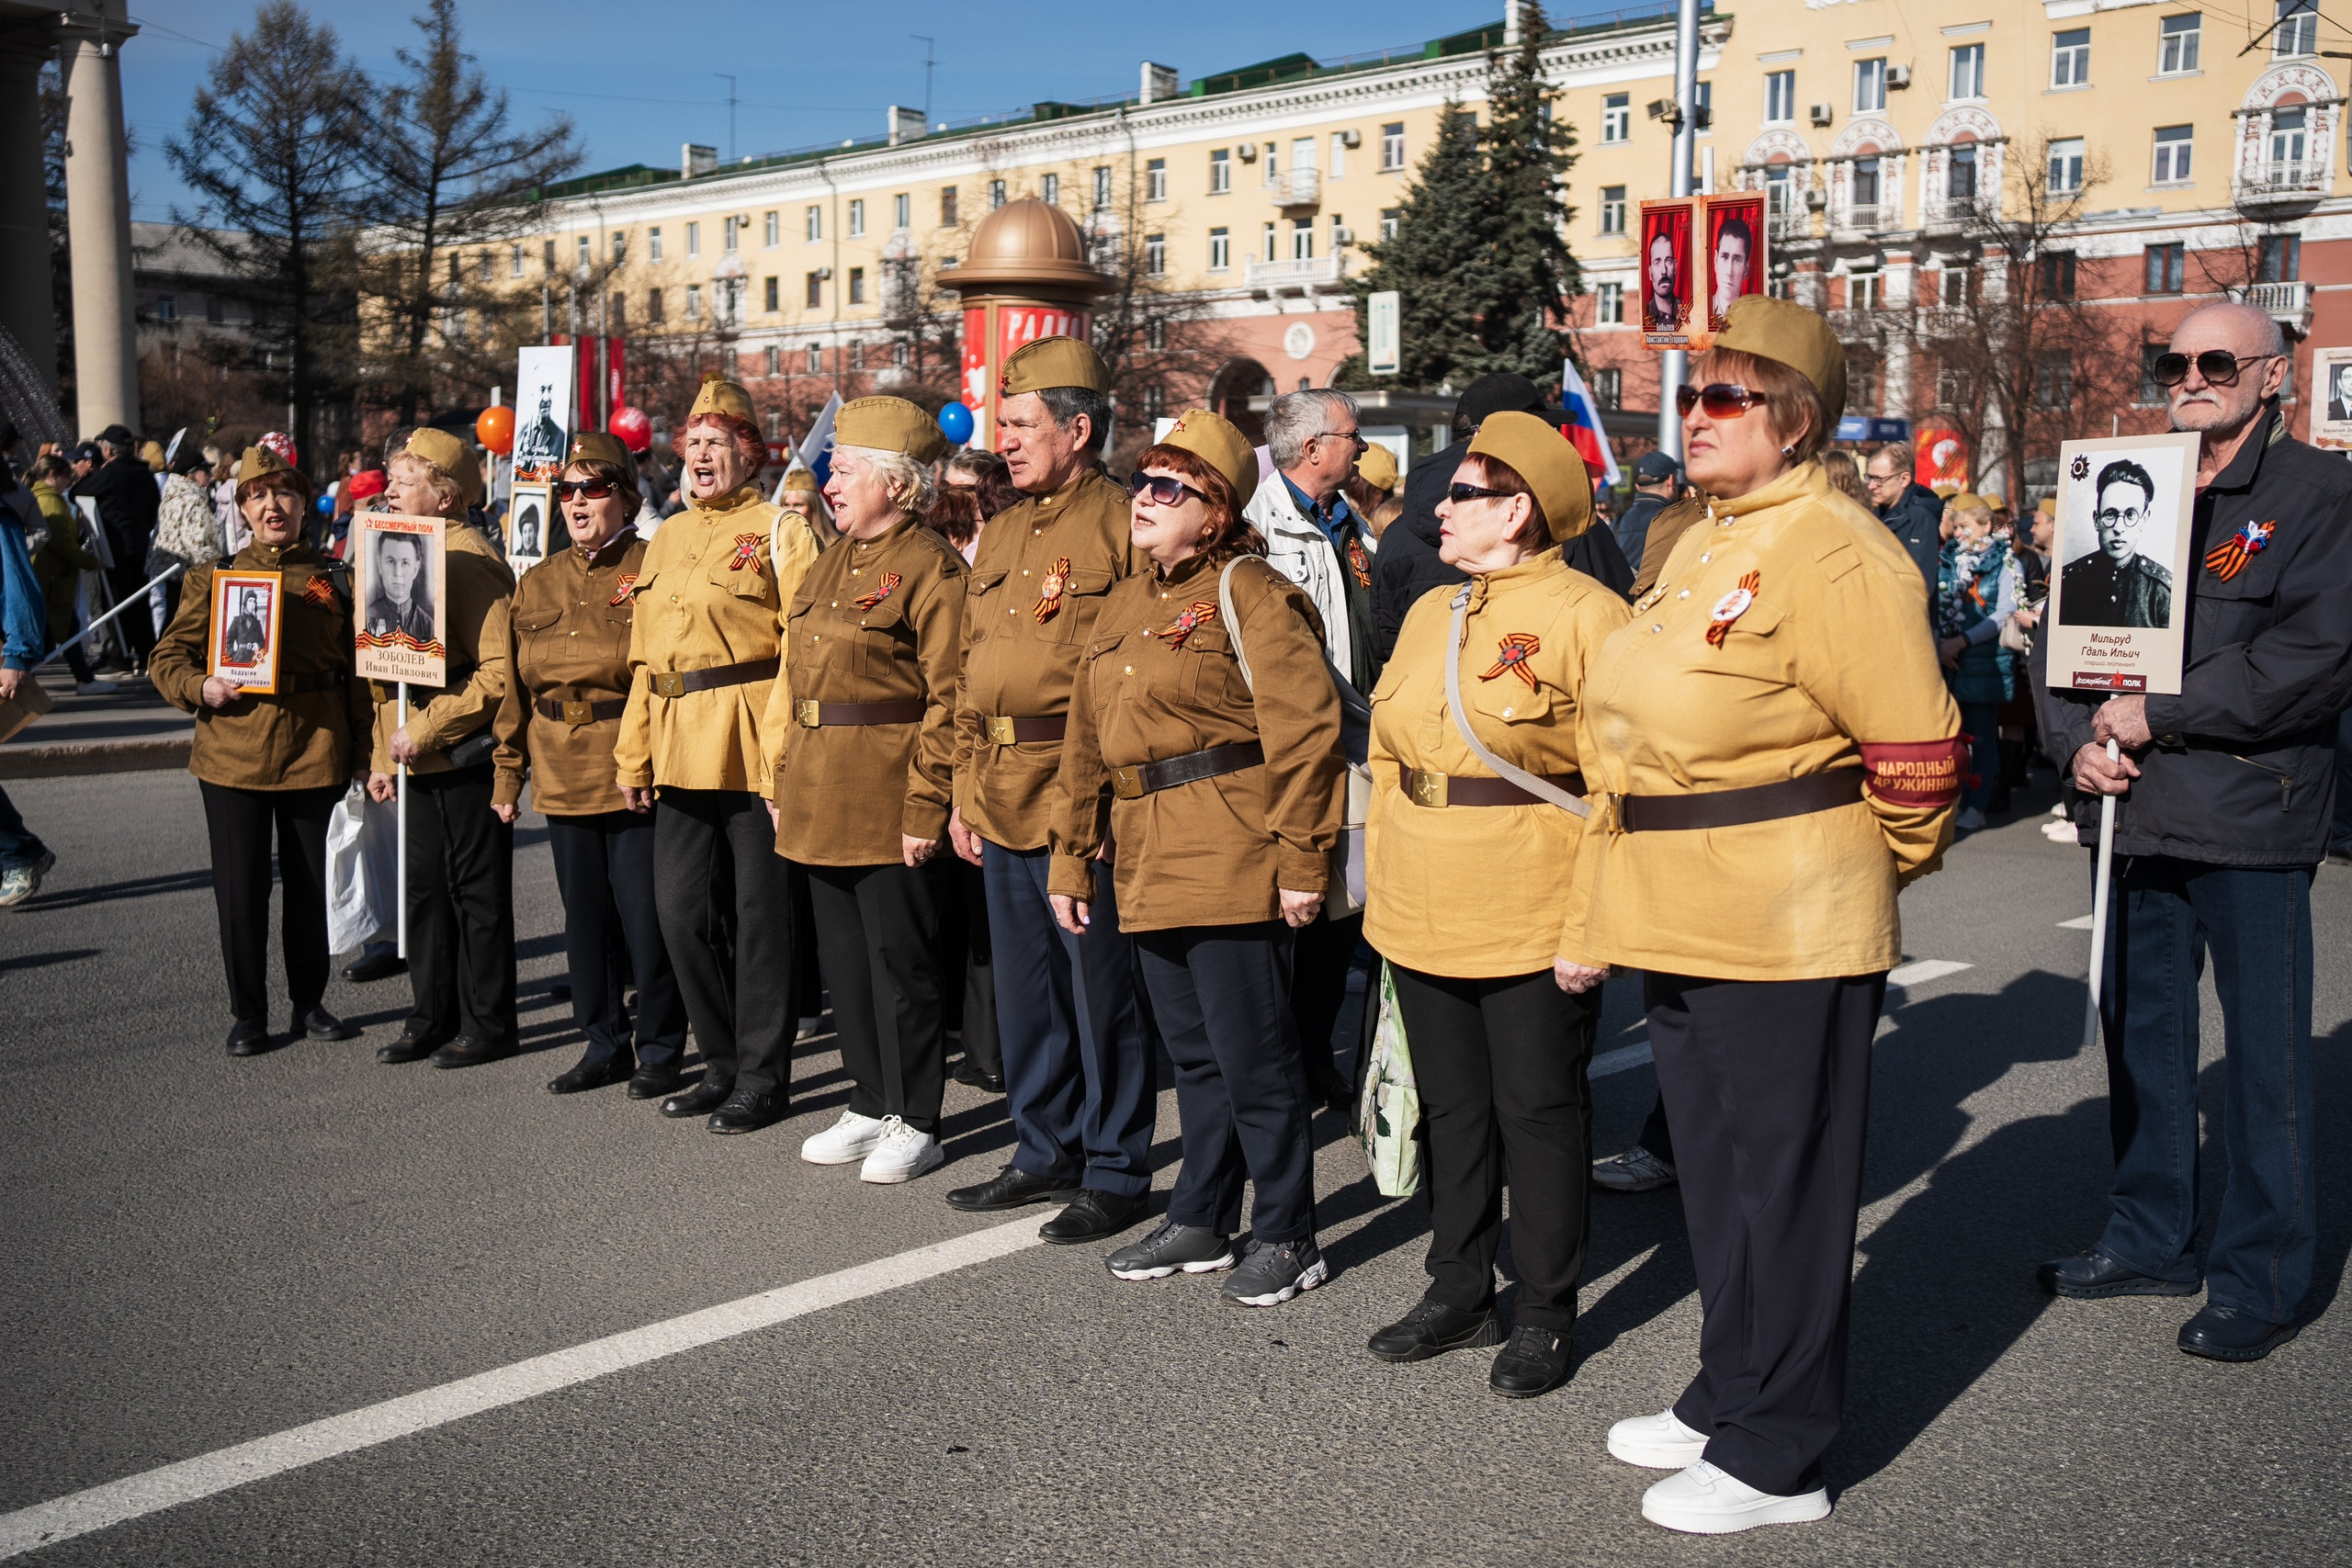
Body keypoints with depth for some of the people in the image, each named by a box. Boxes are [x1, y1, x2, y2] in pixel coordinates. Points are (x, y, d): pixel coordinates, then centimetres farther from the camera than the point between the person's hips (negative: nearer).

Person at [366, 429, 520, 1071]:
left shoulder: (470, 560, -15)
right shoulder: (400, 553, 14)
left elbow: (497, 674, -21)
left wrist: (426, 729, -19)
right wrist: (384, 755, 16)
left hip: (466, 759, -8)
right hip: (416, 759, 8)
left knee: (477, 891, 1)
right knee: (425, 888, 13)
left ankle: (488, 1024, 12)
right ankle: (433, 1017, 22)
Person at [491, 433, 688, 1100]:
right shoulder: (537, 584, 13)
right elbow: (516, 689, 15)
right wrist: (508, 775, 11)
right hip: (563, 781, 6)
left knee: (647, 918, -1)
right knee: (584, 919, 12)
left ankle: (659, 1050, 15)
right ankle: (605, 1044, 26)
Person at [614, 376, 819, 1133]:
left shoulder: (778, 529, -4)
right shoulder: (666, 538, 17)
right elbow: (646, 656, 19)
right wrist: (634, 753, 13)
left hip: (755, 750, -7)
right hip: (682, 752, 7)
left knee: (761, 915, 1)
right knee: (681, 908, 8)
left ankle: (763, 1076, 12)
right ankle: (724, 1062, 23)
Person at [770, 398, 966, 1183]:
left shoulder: (931, 567, -11)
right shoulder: (829, 564, 15)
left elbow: (948, 697, -16)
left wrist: (926, 806, -19)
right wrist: (785, 779, 15)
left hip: (887, 798, -8)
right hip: (822, 797, 9)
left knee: (899, 960, 0)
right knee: (842, 957, 14)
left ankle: (916, 1124, 12)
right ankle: (871, 1105, 27)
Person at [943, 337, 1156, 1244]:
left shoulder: (1126, 528, -8)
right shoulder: (1000, 536, 16)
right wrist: (964, 791, 15)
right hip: (1002, 801, 8)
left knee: (1102, 989, 1)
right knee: (1025, 989, 15)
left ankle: (1116, 1171, 13)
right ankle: (1046, 1151, 29)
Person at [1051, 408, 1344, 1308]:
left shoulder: (1249, 595, -8)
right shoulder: (1124, 607, 17)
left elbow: (1305, 732, -15)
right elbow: (1086, 746, 19)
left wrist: (1301, 861, -18)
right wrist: (1071, 859, 17)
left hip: (1232, 866, -8)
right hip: (1148, 870, 8)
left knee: (1254, 1057, -1)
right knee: (1194, 1056, 16)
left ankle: (1287, 1240, 13)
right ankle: (1201, 1223, 28)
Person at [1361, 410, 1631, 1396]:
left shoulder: (1586, 616, -9)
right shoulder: (1427, 616, 13)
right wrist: (1384, 888, 13)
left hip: (1536, 928, -6)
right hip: (1424, 924, 7)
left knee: (1539, 1114, 5)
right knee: (1452, 1108, 15)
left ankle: (1545, 1316, 19)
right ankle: (1458, 1293, 29)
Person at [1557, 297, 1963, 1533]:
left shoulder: (1832, 553, -15)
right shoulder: (1697, 551, 14)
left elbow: (1915, 748, -15)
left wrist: (1879, 870, 0)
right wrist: (1602, 913, 19)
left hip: (1787, 932, -9)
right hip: (1682, 924, 9)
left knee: (1785, 1184, 3)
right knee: (1713, 1172, 19)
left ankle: (1774, 1455, 17)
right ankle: (1728, 1394, 35)